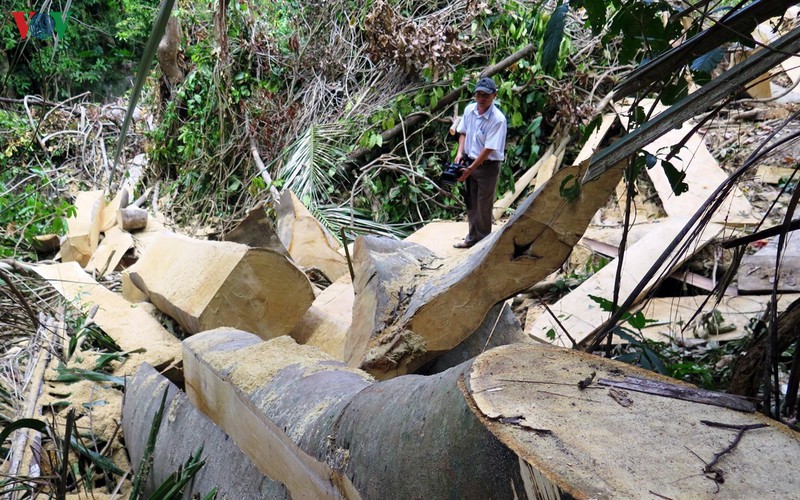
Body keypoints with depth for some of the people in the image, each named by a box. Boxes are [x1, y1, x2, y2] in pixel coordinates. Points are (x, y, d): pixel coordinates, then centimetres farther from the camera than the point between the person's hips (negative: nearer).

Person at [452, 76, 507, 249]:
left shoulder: (498, 119, -23)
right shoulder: (469, 110, -4)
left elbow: (488, 149, -23)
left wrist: (470, 169, -23)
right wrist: (460, 152, -5)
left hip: (487, 166, -6)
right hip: (469, 162, 6)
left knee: (483, 206, 5)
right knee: (471, 203, 17)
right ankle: (472, 238, 33)